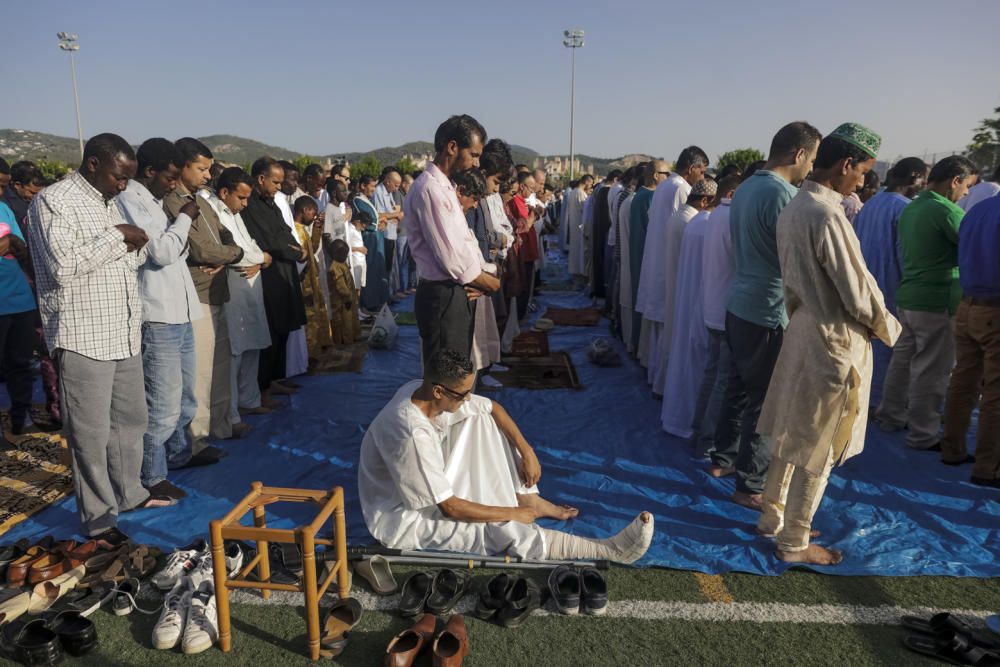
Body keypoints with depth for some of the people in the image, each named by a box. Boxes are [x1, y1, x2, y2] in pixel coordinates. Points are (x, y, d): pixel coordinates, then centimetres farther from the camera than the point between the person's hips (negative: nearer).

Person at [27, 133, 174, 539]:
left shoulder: (108, 202, 16)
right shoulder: (53, 201, -10)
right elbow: (63, 266, -21)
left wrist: (133, 246, 1)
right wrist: (116, 236, -15)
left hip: (123, 335, 8)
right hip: (84, 339, -8)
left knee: (131, 419, 16)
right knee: (91, 432, 0)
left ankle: (129, 493, 32)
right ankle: (98, 520, 12)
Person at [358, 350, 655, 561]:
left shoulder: (426, 391, -13)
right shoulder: (412, 435, -37)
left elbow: (493, 408, 2)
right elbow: (450, 508, -31)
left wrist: (527, 451, -7)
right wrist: (511, 514, -20)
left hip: (428, 485, 8)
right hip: (399, 516, -8)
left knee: (481, 418, -3)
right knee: (501, 531, -26)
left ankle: (528, 499, 3)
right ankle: (608, 550, -18)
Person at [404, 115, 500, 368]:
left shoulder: (444, 187, 14)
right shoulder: (430, 189, -18)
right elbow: (454, 261, -23)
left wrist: (481, 280, -3)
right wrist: (493, 283, -7)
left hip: (457, 295, 10)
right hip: (444, 299, -10)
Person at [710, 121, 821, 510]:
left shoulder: (745, 188, 11)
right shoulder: (783, 194, -18)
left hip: (740, 304, 9)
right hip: (770, 311, -9)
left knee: (739, 386, 20)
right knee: (767, 400, 2)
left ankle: (723, 458, 34)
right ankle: (751, 485, 12)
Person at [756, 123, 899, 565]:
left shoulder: (793, 209, 6)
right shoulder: (827, 215, -22)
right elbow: (858, 292, -18)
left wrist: (802, 315, 18)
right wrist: (889, 328, -1)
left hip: (803, 328, 9)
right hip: (836, 342, -9)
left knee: (793, 436, 20)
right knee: (817, 450, 5)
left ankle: (772, 517, 35)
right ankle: (794, 542, 20)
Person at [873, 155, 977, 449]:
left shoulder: (910, 208, 11)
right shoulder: (946, 210, -15)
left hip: (907, 297, 9)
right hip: (937, 302, -8)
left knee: (902, 359, 17)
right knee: (932, 371, 0)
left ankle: (890, 416, 28)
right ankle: (922, 435, 8)